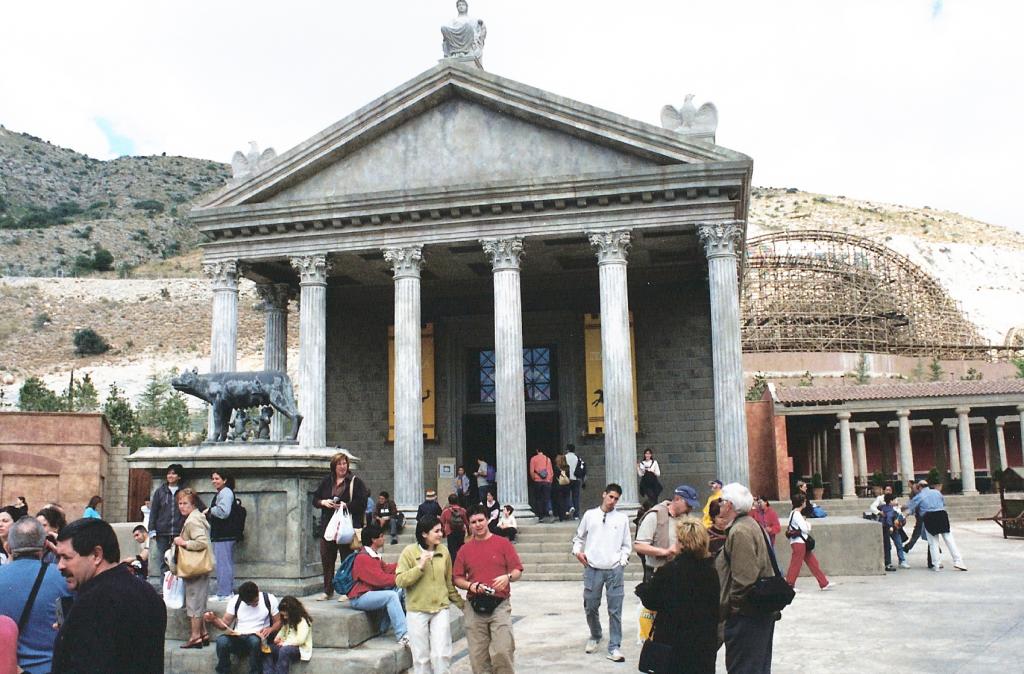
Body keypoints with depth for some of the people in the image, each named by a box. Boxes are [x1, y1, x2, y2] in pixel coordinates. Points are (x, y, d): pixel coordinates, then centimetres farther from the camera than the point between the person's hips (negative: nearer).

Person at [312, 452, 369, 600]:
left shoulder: (355, 481, -2)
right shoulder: (326, 481, 11)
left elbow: (362, 501, -9)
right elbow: (315, 499, 15)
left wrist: (346, 505, -18)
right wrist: (323, 502, -5)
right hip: (327, 525, 4)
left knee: (347, 558, 0)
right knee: (326, 559, 8)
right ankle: (327, 590, 20)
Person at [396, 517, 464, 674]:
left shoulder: (444, 552, 2)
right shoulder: (409, 552, -7)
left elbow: (449, 582, 11)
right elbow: (400, 581, -12)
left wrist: (460, 603, 14)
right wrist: (420, 567, -21)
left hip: (441, 609, 2)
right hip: (417, 611, -2)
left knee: (441, 654, -4)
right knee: (421, 656, 7)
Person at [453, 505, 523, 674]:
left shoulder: (503, 544, 4)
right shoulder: (465, 549, 10)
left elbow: (518, 571, 3)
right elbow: (457, 578, 12)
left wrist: (508, 577, -18)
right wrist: (470, 585, -8)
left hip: (500, 605, -2)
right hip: (474, 607, 2)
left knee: (502, 651, -12)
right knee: (478, 655, 3)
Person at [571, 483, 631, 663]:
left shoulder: (622, 518, 6)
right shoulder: (590, 515, 7)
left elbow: (626, 545, 10)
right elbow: (579, 537, 16)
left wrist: (622, 560, -4)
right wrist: (578, 551, -1)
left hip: (614, 569, -1)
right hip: (592, 568, 1)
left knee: (615, 610, -1)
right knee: (590, 607, 9)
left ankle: (614, 647, 6)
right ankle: (595, 636, 34)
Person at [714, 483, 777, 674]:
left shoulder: (739, 532, -20)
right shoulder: (750, 524, 13)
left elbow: (743, 579, -25)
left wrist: (730, 606, -16)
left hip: (746, 614, -10)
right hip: (761, 610, 11)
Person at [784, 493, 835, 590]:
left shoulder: (794, 513, 14)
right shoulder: (797, 514, -16)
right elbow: (805, 529, -19)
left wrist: (806, 525, 6)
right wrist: (808, 524, 0)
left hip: (802, 543, 10)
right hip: (798, 543, -10)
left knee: (813, 562, 10)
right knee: (795, 565, -3)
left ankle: (824, 583, 13)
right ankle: (789, 585, 6)